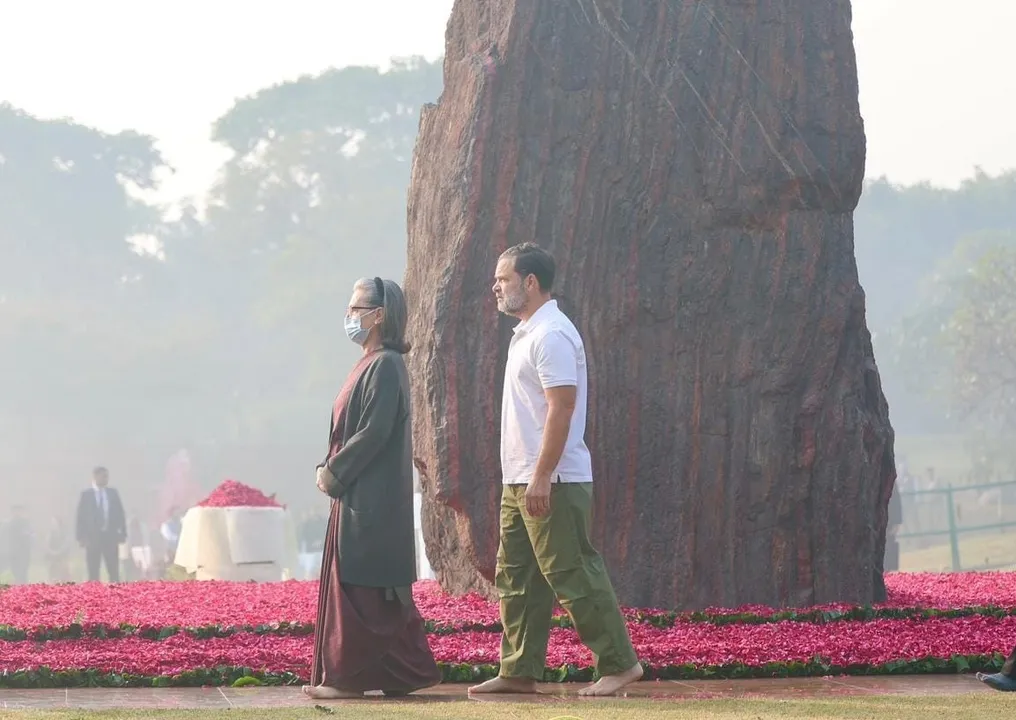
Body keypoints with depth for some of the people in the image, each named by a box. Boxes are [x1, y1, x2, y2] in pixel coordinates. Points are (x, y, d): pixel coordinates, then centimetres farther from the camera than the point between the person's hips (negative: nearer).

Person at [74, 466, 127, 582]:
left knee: (114, 571, -1)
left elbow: (120, 514, 9)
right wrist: (81, 537, -7)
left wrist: (122, 533, -1)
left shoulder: (113, 493, 10)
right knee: (93, 572, -1)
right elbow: (81, 517, 1)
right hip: (93, 537, -2)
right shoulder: (86, 495, 3)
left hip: (110, 536, 2)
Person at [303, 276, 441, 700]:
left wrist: (333, 472, -12)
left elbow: (374, 433, -21)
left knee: (359, 586, -6)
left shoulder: (385, 366, -15)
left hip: (371, 499, -10)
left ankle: (350, 677, -2)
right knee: (378, 590, 11)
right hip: (358, 495, 10)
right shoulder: (373, 363, 15)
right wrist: (331, 468, 6)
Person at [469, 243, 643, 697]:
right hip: (521, 481, 11)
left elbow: (561, 409, -22)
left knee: (572, 574, -8)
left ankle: (619, 663, -2)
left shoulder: (550, 335, -15)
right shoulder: (526, 334, 17)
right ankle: (519, 672, 14)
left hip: (551, 483, -11)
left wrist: (541, 477, -26)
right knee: (515, 576, 10)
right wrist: (524, 477, 19)